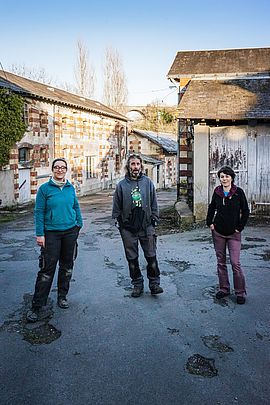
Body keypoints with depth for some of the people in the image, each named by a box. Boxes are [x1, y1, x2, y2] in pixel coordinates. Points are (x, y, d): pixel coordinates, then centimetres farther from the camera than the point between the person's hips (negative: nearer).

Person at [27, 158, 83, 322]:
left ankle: (62, 296, 30)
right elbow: (39, 212, -6)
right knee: (47, 269, -6)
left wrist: (79, 224, 8)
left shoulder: (70, 188, 5)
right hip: (51, 233, -4)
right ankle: (38, 306, 2)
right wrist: (40, 234, -10)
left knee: (67, 266, 12)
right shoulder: (45, 188, -5)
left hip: (70, 232, 4)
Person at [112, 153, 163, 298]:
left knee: (151, 257, 3)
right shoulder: (122, 185, 1)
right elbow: (116, 207, 5)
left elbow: (154, 204, 7)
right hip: (128, 228, 0)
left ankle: (154, 283, 16)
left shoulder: (148, 182, 3)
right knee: (132, 259, 9)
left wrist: (154, 220, 3)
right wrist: (118, 222, 0)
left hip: (146, 226, 0)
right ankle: (137, 284, 23)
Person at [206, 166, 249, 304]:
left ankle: (240, 292, 7)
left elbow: (245, 211, -3)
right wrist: (210, 223, 7)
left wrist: (240, 227, -7)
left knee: (235, 263, -6)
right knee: (221, 261, 10)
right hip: (218, 232, 3)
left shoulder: (239, 192, -7)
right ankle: (224, 288, 23)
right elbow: (211, 208, 15)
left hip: (233, 233, -3)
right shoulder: (217, 192, 1)